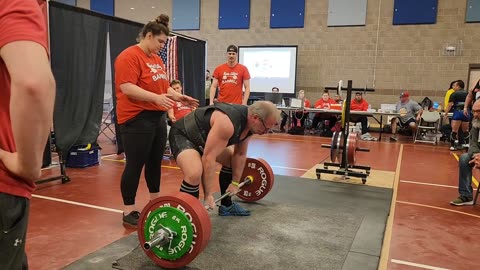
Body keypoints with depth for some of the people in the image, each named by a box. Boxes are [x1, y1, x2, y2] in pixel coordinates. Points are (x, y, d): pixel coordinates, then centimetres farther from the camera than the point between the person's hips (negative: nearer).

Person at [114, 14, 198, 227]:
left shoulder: (156, 59, 16)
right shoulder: (129, 56, -11)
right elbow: (127, 88, -21)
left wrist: (179, 97, 6)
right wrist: (156, 97, -30)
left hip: (157, 117, 9)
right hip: (137, 119, -9)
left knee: (155, 162, 15)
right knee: (135, 164, -3)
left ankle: (155, 202, 30)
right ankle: (129, 211, 8)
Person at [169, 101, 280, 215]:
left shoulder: (250, 122, -7)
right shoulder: (228, 123, -36)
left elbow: (240, 154, 5)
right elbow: (208, 158, -35)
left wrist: (235, 183, 4)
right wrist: (208, 195, -31)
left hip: (202, 136, 10)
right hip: (182, 135, -9)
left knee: (231, 160, 15)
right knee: (194, 174, -33)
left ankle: (226, 206, 26)